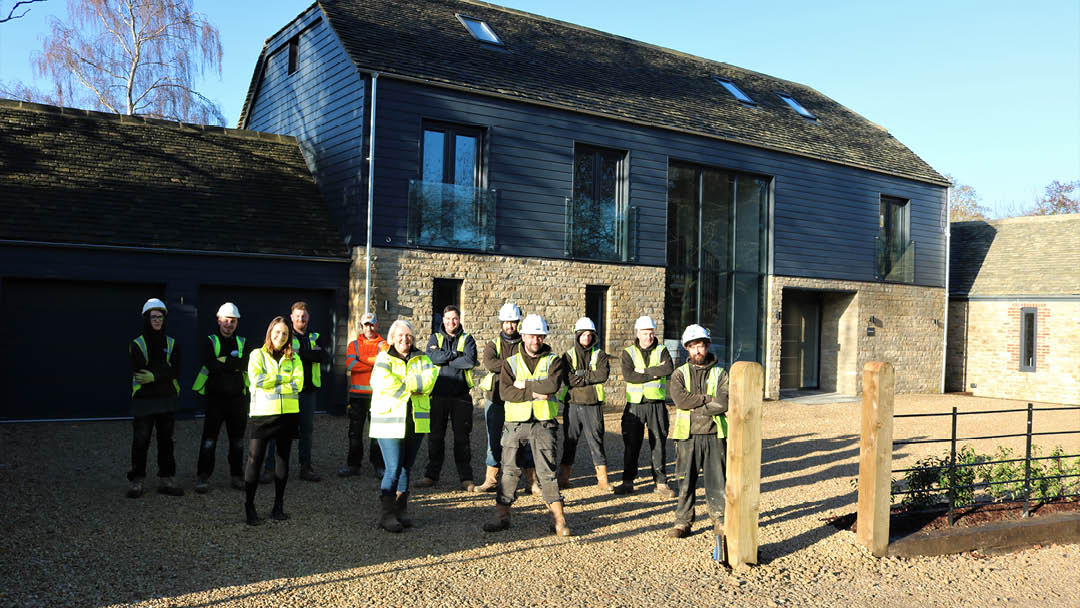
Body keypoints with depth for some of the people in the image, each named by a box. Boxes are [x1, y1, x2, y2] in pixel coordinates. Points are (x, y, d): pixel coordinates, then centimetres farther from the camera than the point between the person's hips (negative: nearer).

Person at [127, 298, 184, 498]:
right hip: (144, 399, -3)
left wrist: (155, 376, -20)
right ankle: (136, 481, 9)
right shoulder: (137, 344, 0)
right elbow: (137, 372, -12)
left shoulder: (172, 344, 8)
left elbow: (175, 371, -6)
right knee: (140, 442, -1)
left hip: (167, 399, 3)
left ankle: (166, 480, 17)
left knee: (166, 440, 9)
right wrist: (164, 369, -15)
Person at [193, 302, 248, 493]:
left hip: (237, 397, 3)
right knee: (209, 439, -3)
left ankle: (237, 476, 20)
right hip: (215, 397, -3)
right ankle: (202, 477, 5)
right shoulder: (210, 341, 2)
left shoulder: (242, 343, 10)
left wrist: (223, 361, -14)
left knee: (237, 440, 10)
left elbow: (245, 364, -10)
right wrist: (234, 364, -10)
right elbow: (211, 364, -17)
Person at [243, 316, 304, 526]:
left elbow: (298, 384, -4)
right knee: (255, 459, -7)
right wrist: (285, 378, -9)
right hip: (262, 413, -3)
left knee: (283, 459, 8)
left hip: (288, 414, 3)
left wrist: (272, 383, -11)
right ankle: (249, 507, 1)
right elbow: (256, 379, -12)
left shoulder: (294, 359, 11)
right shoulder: (257, 355, 4)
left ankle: (278, 507, 17)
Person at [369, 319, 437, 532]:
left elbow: (428, 381, -7)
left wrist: (403, 383, -15)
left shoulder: (422, 359, 12)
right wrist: (415, 384, -9)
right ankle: (387, 514, 1)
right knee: (393, 469, -9)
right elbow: (384, 384, -18)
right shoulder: (384, 359, 0)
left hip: (416, 423, 4)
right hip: (389, 422, -4)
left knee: (406, 468, 10)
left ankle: (399, 511, 21)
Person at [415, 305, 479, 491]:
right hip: (438, 394, 1)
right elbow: (432, 356, -11)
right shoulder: (435, 338, 10)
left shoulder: (467, 339, 6)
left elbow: (470, 361, -13)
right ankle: (431, 475, 17)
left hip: (461, 395, -1)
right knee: (435, 437, 6)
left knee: (462, 437, 2)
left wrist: (444, 360, -9)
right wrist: (456, 354, -12)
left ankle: (466, 477, 9)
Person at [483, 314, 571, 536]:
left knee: (547, 470, -4)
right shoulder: (511, 362, 8)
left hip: (543, 424, -2)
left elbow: (553, 385, -15)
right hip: (515, 423, 2)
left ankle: (558, 518, 3)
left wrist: (525, 384, -9)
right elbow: (505, 391, -7)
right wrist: (534, 393, -15)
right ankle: (502, 514, 13)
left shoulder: (553, 361, 5)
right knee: (509, 470, 4)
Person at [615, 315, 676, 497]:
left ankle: (660, 482, 13)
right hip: (635, 405, 0)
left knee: (659, 444, 4)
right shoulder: (628, 353, 3)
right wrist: (655, 373, -14)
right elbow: (628, 375, -14)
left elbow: (669, 368, -13)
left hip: (657, 404, 1)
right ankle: (628, 482, 14)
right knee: (631, 444, 4)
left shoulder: (661, 350, 7)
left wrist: (644, 370, -14)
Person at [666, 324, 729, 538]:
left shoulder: (720, 373, 6)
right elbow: (680, 399, -12)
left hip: (714, 435, 0)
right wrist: (709, 399, -11)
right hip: (688, 436, 0)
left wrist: (696, 409, -12)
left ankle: (720, 520, 17)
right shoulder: (680, 374, 6)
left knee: (717, 480, 4)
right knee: (685, 483, 4)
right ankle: (683, 522, 13)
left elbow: (723, 403, -9)